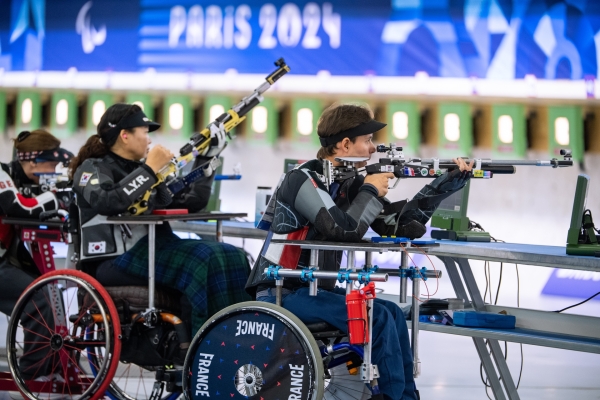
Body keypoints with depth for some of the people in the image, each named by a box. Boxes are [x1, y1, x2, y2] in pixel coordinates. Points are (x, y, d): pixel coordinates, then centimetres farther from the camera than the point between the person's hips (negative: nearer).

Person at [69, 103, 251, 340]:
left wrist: (205, 160, 16)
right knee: (204, 260, -29)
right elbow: (107, 203, -22)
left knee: (231, 256, -14)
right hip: (117, 259, -8)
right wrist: (149, 170, -16)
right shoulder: (93, 168, 2)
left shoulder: (142, 171, 23)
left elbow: (191, 203, 24)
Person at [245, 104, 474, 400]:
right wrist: (371, 191, -12)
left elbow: (402, 226, 8)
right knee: (377, 317, -18)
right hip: (281, 293, -9)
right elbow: (346, 230, -29)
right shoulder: (303, 180, -16)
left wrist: (446, 183, 2)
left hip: (315, 288, 9)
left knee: (392, 313, 4)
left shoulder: (349, 184, 7)